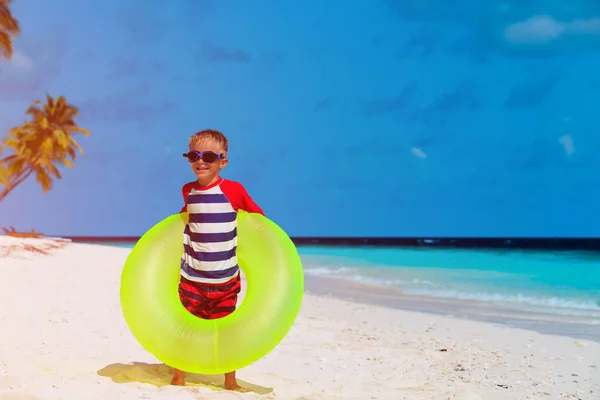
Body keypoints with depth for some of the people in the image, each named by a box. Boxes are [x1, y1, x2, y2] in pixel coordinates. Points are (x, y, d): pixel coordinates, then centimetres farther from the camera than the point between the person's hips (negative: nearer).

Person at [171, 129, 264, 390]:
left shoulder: (233, 190, -10)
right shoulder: (188, 191, 2)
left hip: (225, 279, -2)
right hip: (192, 277, 2)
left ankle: (230, 382, 22)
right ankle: (178, 378, 24)